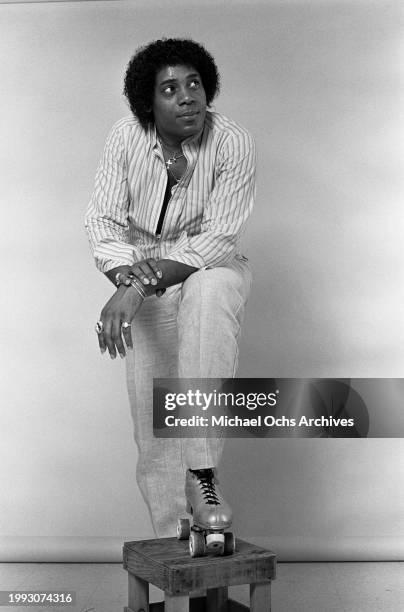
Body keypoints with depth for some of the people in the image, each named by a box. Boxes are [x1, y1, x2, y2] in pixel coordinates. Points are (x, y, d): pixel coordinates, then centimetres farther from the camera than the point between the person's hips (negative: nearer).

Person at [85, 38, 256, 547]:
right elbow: (102, 220, -13)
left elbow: (217, 240, -25)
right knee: (152, 414, -7)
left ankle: (202, 472, -36)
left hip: (212, 267, -2)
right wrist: (126, 276, -35)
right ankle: (172, 538, 11)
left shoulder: (234, 145, -20)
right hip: (147, 285, 2)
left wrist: (139, 284, -36)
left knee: (208, 295, -40)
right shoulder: (126, 138, -11)